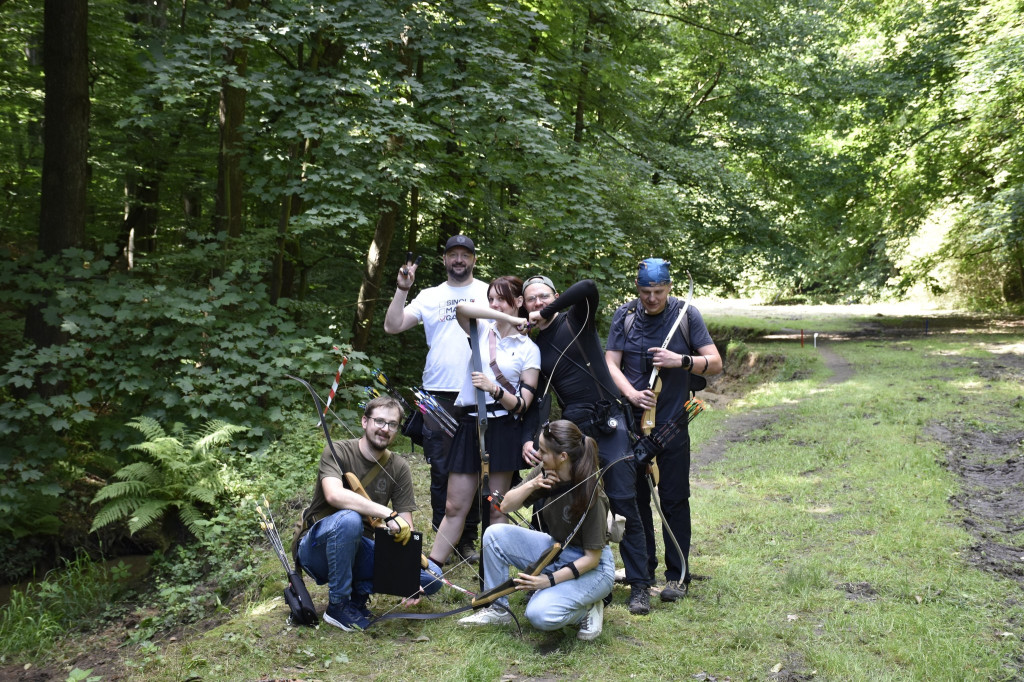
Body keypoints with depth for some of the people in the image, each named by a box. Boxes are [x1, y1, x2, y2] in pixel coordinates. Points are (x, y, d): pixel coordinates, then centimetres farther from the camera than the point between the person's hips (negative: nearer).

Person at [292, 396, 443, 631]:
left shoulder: (399, 468, 0)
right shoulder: (337, 452, -12)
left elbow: (407, 530, -4)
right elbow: (334, 495, -33)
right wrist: (389, 515, -38)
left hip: (359, 551, 4)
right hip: (318, 548, -4)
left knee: (433, 577, -15)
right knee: (349, 519, -39)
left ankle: (359, 591, 3)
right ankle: (338, 605, -19)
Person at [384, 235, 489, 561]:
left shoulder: (488, 293, 8)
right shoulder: (430, 296, 10)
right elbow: (392, 326, 3)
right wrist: (402, 290, -7)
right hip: (439, 394, 1)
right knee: (441, 470, 5)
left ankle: (467, 540, 16)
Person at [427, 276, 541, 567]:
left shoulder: (529, 349, 4)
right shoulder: (482, 330, 10)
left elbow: (522, 404, -2)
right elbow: (462, 308, -14)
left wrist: (494, 389, -19)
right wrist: (510, 319, -12)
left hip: (502, 430, -2)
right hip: (470, 425, 2)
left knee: (496, 509, 3)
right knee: (455, 507, 2)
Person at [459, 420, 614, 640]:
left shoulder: (590, 495, -27)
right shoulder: (544, 473, -9)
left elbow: (592, 558, -21)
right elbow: (506, 506, -3)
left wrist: (550, 580, -27)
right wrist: (531, 485, -21)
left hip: (590, 567, -7)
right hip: (554, 548, 7)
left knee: (541, 615, -31)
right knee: (494, 534, -14)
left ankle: (587, 609, 0)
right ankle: (497, 608, 2)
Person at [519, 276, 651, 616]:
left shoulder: (575, 320, 3)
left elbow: (588, 288, -19)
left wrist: (547, 313, -12)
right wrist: (528, 439, -8)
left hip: (609, 424, -4)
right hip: (573, 428, 4)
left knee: (623, 504, -7)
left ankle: (639, 586, -1)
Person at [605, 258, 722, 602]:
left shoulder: (686, 314, -2)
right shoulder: (625, 315, 2)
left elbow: (715, 363, -3)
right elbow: (611, 363, -1)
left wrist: (681, 360, -20)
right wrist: (632, 394, -18)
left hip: (672, 422, -2)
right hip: (630, 420, 2)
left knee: (674, 499, 2)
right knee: (634, 497, 9)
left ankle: (677, 576, 13)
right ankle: (641, 570, 24)